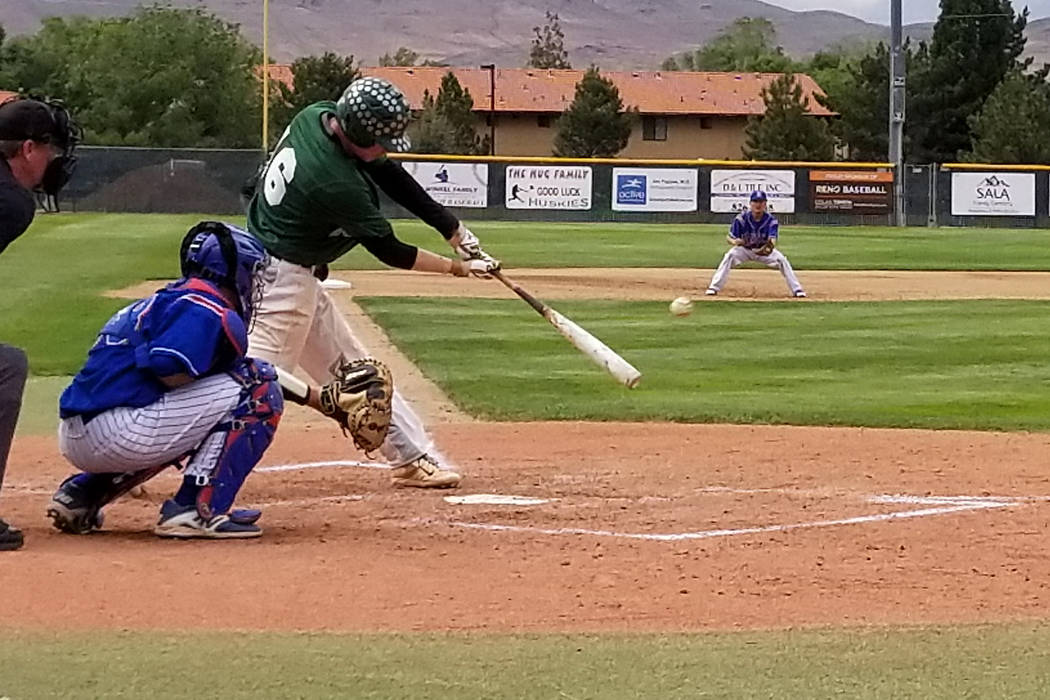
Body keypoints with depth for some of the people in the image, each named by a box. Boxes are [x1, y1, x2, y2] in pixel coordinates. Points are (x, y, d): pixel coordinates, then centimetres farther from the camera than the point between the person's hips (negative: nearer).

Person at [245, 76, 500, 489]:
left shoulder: (317, 115, -6)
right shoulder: (340, 185, -30)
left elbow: (390, 176, 2)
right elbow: (389, 252, -15)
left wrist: (452, 228, -1)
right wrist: (456, 268, -3)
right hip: (282, 279, -10)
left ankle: (414, 456, 25)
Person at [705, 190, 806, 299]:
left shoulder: (771, 220, -21)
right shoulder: (741, 218, -21)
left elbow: (773, 239, -36)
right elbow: (729, 237, -19)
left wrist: (770, 246, -61)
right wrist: (734, 242, -45)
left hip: (764, 249, 1)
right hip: (744, 249, -1)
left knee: (782, 260, -21)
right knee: (730, 256, -29)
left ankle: (797, 290, -8)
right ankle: (713, 287, -27)